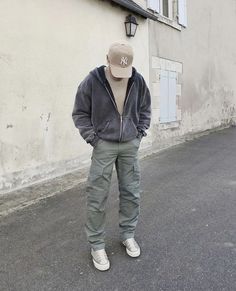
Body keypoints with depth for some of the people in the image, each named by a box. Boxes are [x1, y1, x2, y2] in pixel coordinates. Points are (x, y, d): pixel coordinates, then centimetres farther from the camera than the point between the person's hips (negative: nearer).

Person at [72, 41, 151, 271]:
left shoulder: (138, 81, -1)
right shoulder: (92, 81, -11)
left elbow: (144, 109, 13)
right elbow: (80, 113, -3)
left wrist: (140, 132, 4)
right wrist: (92, 138, -9)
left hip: (130, 145, 4)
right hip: (104, 145, -3)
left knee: (131, 193, 10)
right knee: (97, 198, -1)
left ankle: (128, 235, 30)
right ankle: (96, 245, 17)